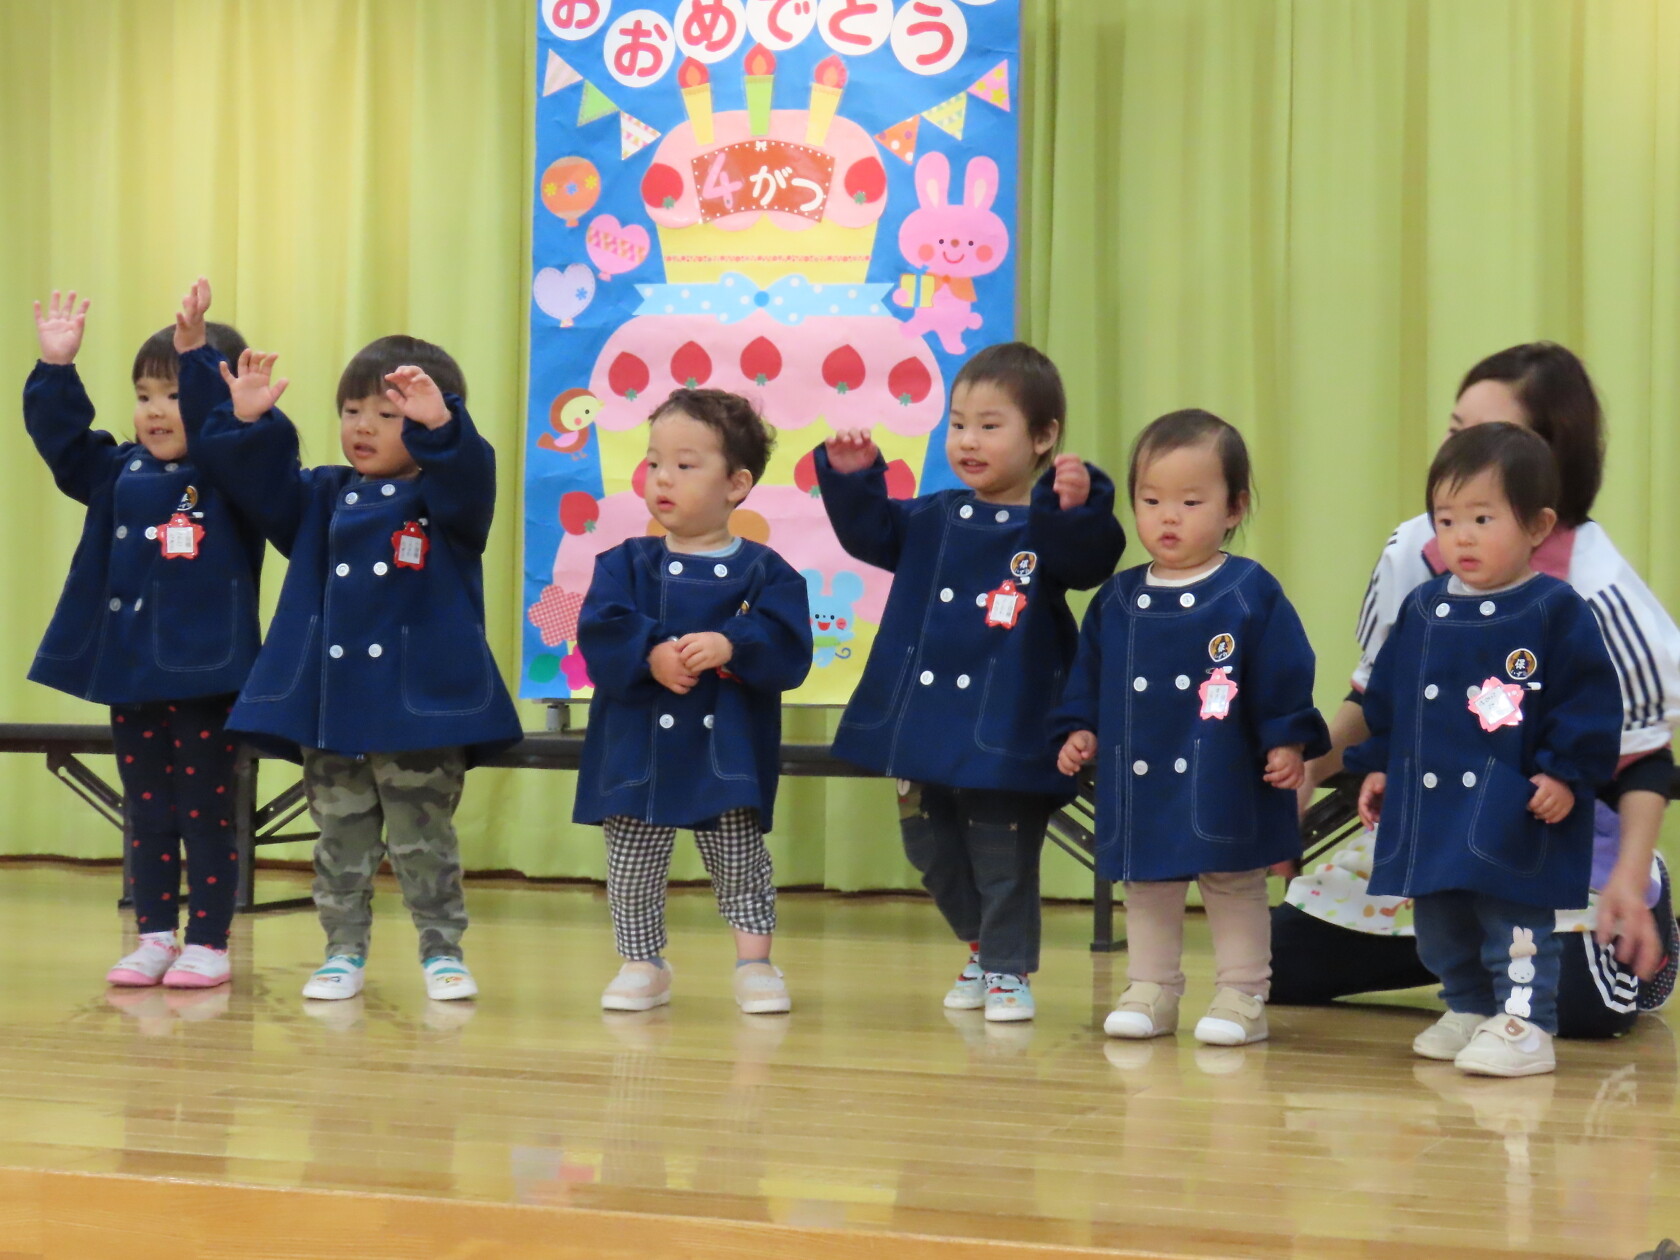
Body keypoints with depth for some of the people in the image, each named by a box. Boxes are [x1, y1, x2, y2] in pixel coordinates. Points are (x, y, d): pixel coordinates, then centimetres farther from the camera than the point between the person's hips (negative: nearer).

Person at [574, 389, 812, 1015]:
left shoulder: (763, 571, 0)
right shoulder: (626, 564, 5)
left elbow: (788, 650, -11)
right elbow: (599, 636, -9)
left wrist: (730, 647, -26)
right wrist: (651, 657, -24)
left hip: (729, 749, -2)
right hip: (638, 746, 2)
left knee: (740, 856, 3)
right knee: (632, 861, 7)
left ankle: (755, 964, 15)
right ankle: (642, 965, 20)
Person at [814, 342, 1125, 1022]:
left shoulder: (1048, 524, -9)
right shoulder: (936, 518, 8)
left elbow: (1090, 558, -26)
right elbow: (870, 531, 12)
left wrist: (1077, 506, -42)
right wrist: (852, 477, -2)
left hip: (1004, 732, -6)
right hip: (924, 718, 6)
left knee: (1003, 856, 3)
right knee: (931, 847, 17)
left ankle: (1009, 970, 19)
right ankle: (981, 947, 36)